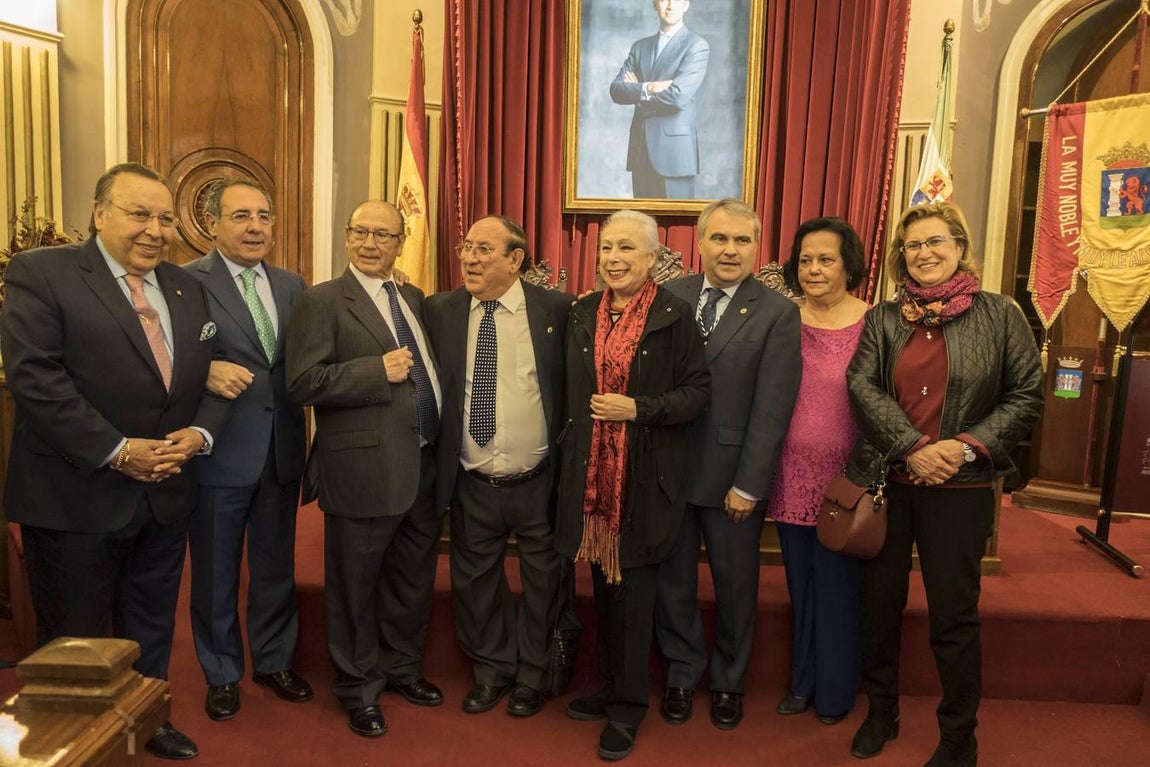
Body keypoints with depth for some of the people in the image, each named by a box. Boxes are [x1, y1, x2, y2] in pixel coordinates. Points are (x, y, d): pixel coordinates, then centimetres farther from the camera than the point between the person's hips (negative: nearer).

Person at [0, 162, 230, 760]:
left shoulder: (187, 288, 10)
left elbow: (210, 375, 9)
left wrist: (200, 432, -10)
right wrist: (116, 451, -21)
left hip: (166, 495, 6)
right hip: (76, 498, -5)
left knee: (152, 628, 21)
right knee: (73, 642, 12)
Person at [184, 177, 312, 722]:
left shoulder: (292, 287, 8)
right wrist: (206, 370, -28)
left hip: (282, 451, 4)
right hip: (219, 452, -4)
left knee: (276, 566, 18)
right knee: (216, 573, 13)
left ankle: (274, 661, 38)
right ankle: (222, 674, 33)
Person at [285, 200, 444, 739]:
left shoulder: (413, 298, 13)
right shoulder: (322, 302, -7)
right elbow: (302, 382, -16)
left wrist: (443, 444, 7)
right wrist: (378, 371, -22)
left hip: (424, 466, 6)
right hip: (365, 469, -6)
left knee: (414, 578, 19)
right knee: (357, 585, 10)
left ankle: (401, 667, 40)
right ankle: (359, 686, 31)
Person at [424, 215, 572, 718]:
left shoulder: (557, 309, -9)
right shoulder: (440, 310, -1)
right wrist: (439, 465, -3)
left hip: (539, 484, -2)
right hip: (471, 485, 2)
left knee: (542, 582, 15)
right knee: (475, 581, 17)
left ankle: (533, 675, 40)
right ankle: (492, 668, 43)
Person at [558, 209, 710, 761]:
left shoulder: (675, 317, -7)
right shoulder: (582, 315, 8)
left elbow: (698, 392, -7)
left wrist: (639, 409, -18)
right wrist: (570, 454, 8)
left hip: (646, 478, -4)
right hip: (592, 473, 5)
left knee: (633, 592, 4)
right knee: (603, 588, 15)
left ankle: (627, 707, 20)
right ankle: (610, 688, 33)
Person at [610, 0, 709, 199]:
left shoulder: (697, 46, -1)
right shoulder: (639, 47, 16)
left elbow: (678, 96, -14)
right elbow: (616, 90, 5)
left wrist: (636, 91, -1)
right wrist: (648, 88, -13)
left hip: (674, 148, -5)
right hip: (640, 148, 5)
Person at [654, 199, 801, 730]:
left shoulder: (777, 313, -6)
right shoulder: (670, 297, 1)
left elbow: (771, 408, -10)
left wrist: (749, 484, -12)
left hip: (732, 476, -2)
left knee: (735, 584, 14)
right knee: (672, 579, 15)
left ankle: (729, 682, 37)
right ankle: (682, 672, 38)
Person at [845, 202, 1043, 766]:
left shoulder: (998, 314, -1)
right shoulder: (883, 319, 4)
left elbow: (1026, 395, -2)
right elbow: (862, 386, -7)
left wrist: (968, 446, -15)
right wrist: (914, 448, -18)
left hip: (960, 488, -2)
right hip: (885, 481, 2)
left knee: (954, 617, 5)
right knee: (879, 603, 13)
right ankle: (880, 713, 33)